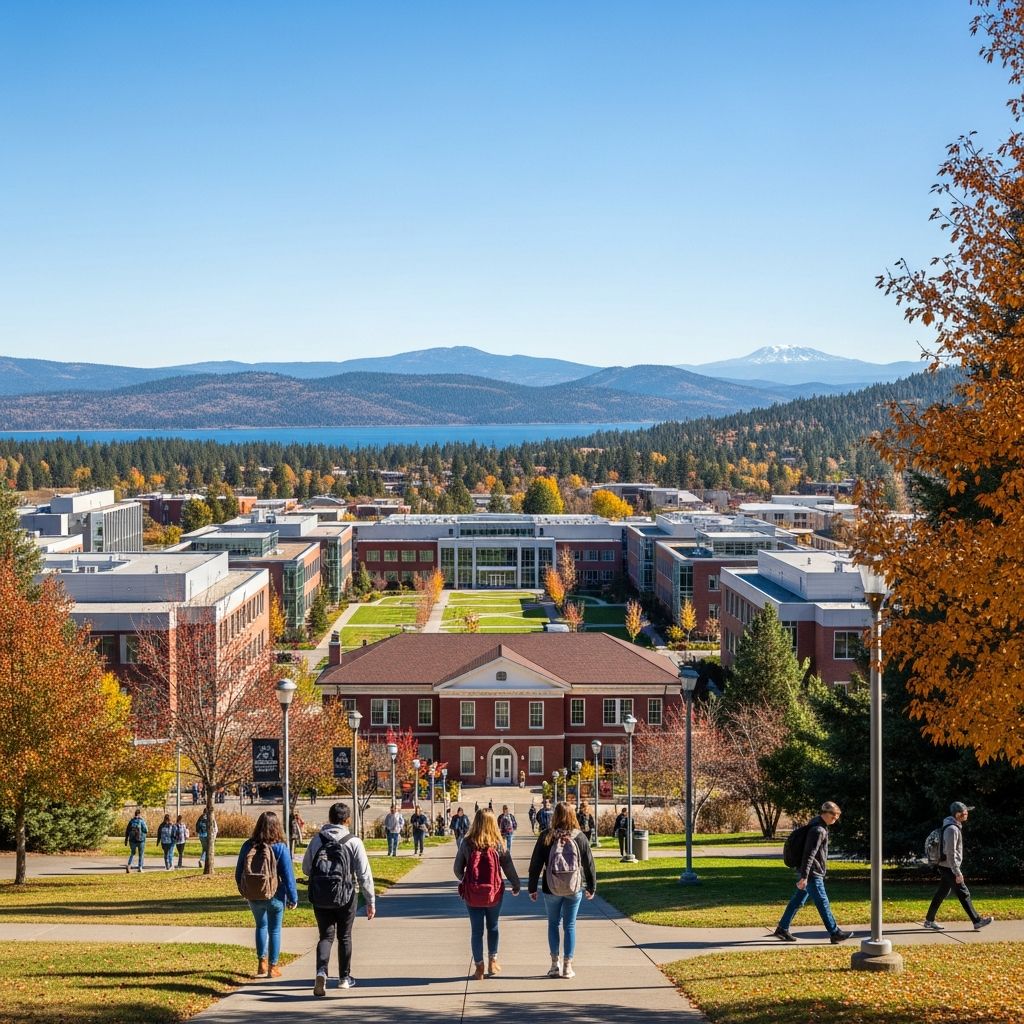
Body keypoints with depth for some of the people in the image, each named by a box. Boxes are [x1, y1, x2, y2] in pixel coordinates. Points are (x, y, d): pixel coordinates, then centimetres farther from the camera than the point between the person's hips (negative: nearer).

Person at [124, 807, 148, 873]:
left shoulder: (131, 821, 0)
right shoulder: (142, 821, -11)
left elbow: (127, 831, 2)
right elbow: (146, 831, -12)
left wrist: (126, 839, 9)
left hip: (132, 840, 3)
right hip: (141, 840, -3)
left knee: (132, 853, 18)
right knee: (141, 855, 12)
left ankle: (129, 865, -2)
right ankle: (140, 867, 10)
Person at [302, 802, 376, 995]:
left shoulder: (317, 840, -2)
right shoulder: (353, 842, -10)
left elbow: (306, 869, 7)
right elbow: (364, 874, -11)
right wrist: (371, 901, -5)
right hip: (347, 898, -1)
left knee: (326, 936, 7)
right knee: (344, 936, 16)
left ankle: (321, 970, -18)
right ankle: (344, 977, 26)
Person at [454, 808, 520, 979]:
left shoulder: (467, 843, -9)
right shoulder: (498, 844, -9)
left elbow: (458, 869, -3)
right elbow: (509, 867, -2)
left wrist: (463, 880, 19)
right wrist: (516, 886, 14)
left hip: (472, 894, 0)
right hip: (494, 893, 0)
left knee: (476, 930, 8)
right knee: (493, 927, 20)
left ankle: (479, 967, 11)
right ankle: (493, 961, 26)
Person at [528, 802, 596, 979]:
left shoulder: (546, 837, -7)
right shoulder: (580, 837, -5)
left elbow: (535, 864, -3)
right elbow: (589, 864, 2)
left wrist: (532, 888, 7)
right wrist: (591, 887, 14)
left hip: (551, 890, 0)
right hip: (574, 890, 0)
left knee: (553, 923, 16)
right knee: (570, 926, 7)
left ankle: (555, 964, 14)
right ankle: (567, 966, 6)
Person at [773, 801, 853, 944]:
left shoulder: (819, 825, 13)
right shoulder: (818, 830, -20)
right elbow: (809, 854, -24)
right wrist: (804, 877, -26)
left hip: (809, 872, 10)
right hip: (812, 874, -10)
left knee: (798, 900, 13)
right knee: (822, 902, -4)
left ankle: (782, 929, 17)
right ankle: (835, 933, 1)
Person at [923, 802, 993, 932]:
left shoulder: (954, 826, 10)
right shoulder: (952, 829, -22)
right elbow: (951, 853, -24)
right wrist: (957, 873, -23)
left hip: (945, 867, 10)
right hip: (949, 867, -10)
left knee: (941, 893, 14)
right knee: (963, 893, -3)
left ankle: (929, 920, 19)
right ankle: (977, 921, 2)